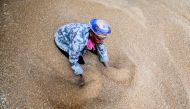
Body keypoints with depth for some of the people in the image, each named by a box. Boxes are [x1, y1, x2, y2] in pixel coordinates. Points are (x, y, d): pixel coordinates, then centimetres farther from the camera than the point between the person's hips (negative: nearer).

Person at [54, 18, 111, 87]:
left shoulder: (97, 35, -24)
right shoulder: (79, 39, -44)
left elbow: (101, 49, -5)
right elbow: (73, 60, -32)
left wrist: (107, 65, -7)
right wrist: (81, 76, -30)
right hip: (62, 39, -6)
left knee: (95, 51, 0)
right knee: (80, 61, -18)